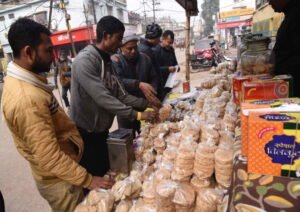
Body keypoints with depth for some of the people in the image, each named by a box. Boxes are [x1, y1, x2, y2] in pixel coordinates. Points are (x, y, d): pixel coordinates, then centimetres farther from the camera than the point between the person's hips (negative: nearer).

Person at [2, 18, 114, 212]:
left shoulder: (19, 81, 0)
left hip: (62, 172, 9)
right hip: (59, 180, -9)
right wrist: (87, 180, -23)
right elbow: (49, 158, -30)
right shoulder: (27, 99, -32)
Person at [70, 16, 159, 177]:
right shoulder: (85, 60, -22)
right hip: (85, 134, -8)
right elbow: (103, 98, -29)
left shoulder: (107, 61, 6)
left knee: (104, 176, 21)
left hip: (101, 132, 8)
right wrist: (137, 115, -27)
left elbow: (120, 95, 4)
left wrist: (146, 104, -5)